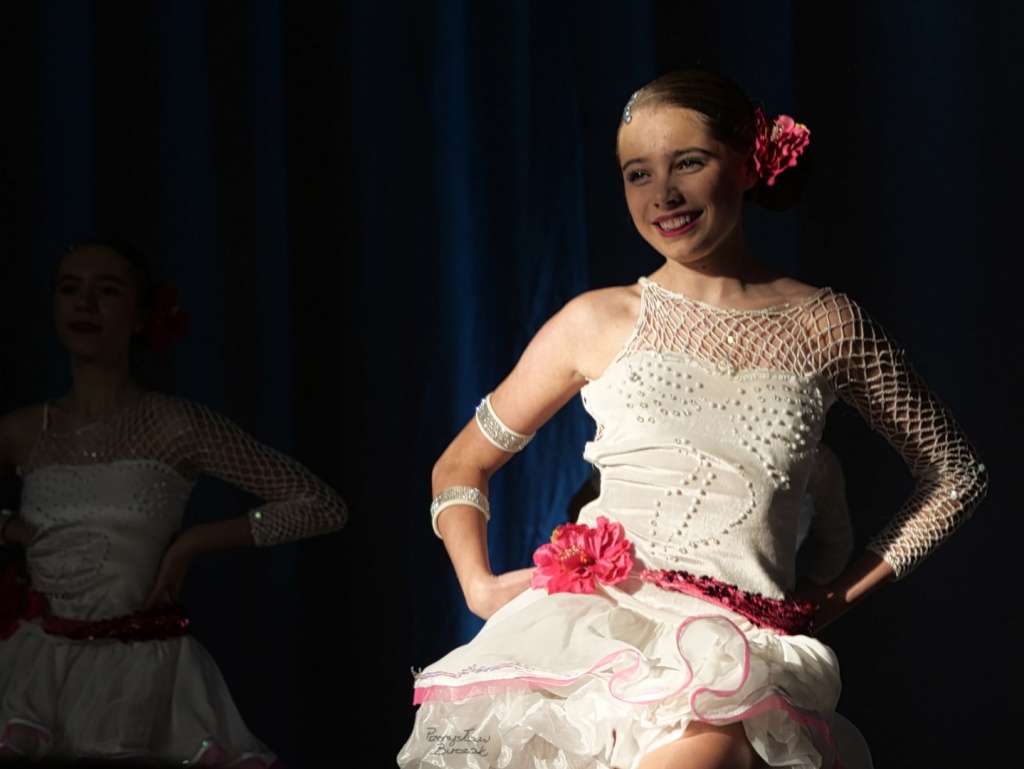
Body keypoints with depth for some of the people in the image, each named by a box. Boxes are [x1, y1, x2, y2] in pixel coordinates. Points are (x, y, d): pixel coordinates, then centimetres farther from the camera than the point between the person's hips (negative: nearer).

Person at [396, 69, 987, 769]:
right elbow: (462, 465, 23)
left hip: (746, 652, -1)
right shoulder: (597, 323, 11)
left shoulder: (827, 328, 11)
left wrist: (839, 599, 15)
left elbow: (957, 472, 22)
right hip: (595, 627, 1)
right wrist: (481, 586, 6)